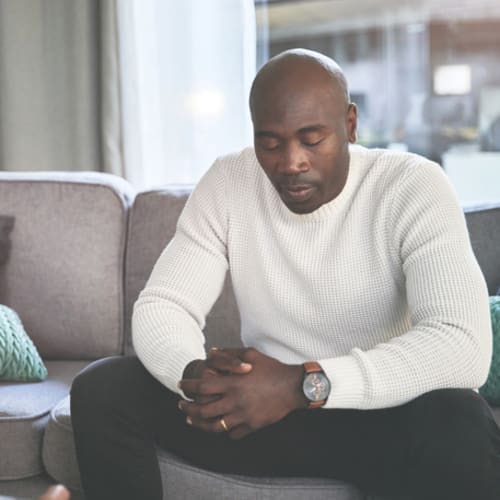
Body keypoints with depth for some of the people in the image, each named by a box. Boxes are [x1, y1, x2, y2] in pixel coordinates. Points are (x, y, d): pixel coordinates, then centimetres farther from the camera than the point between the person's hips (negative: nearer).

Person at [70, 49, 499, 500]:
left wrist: (302, 384, -39)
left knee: (463, 432, -37)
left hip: (379, 415, -3)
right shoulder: (227, 183, -4)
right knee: (100, 390, -14)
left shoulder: (414, 188, -16)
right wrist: (194, 373, -32)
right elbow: (162, 305, -7)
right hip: (262, 406, 4)